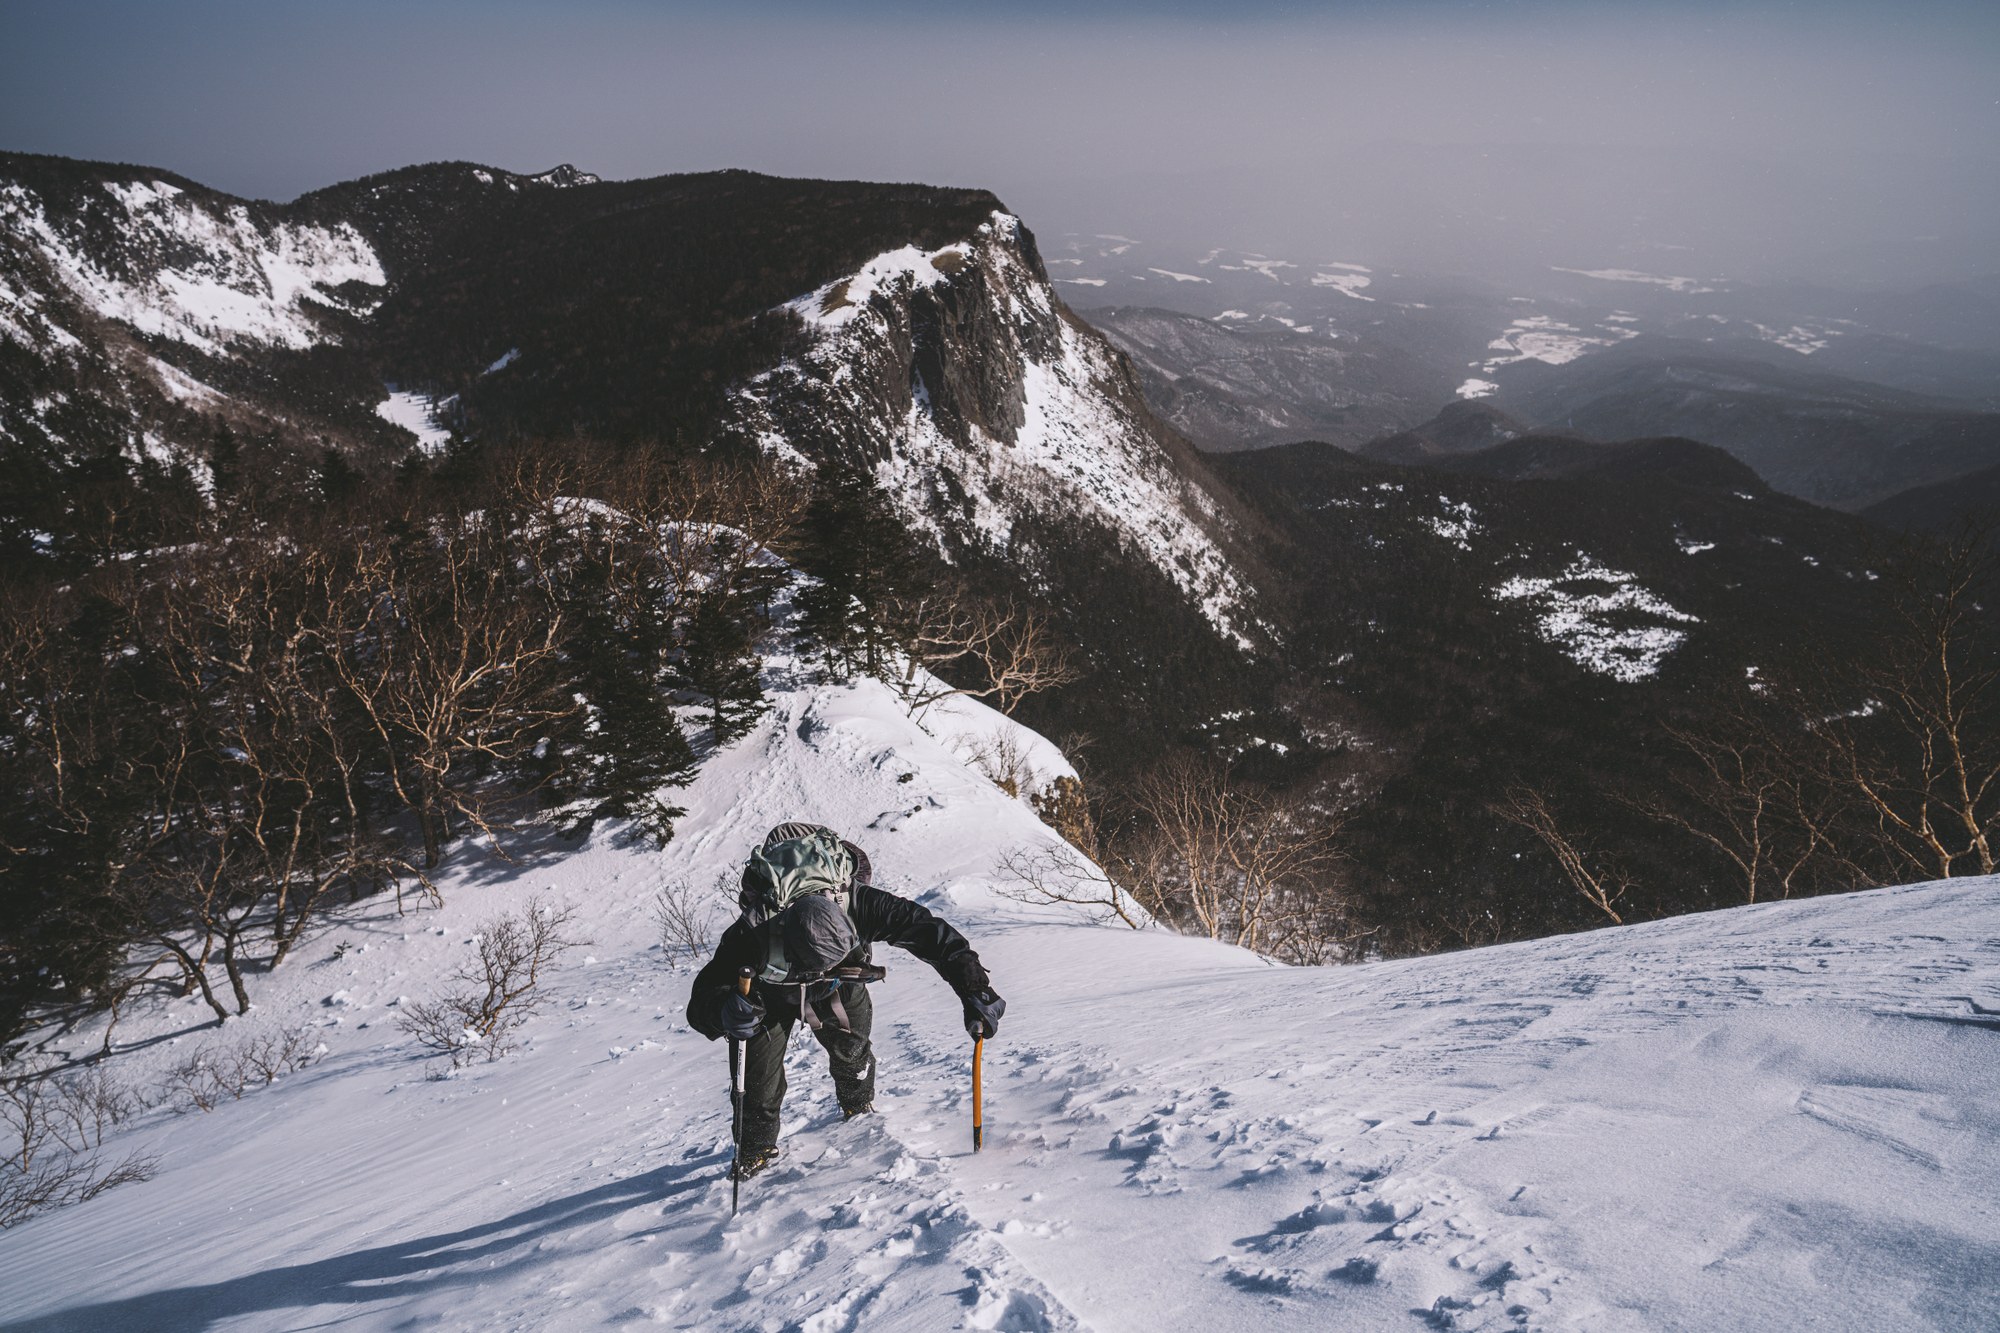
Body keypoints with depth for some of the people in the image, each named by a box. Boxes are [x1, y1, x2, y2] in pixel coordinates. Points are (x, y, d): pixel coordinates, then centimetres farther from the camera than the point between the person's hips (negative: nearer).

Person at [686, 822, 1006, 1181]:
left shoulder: (860, 904, -43)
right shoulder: (750, 932, -45)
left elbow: (928, 929, -38)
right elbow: (701, 1001, -37)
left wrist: (974, 990, -46)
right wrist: (724, 1011, -62)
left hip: (841, 985, 2)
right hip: (770, 991, -1)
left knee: (852, 1055, 2)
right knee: (759, 1071, -8)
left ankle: (860, 1110, 35)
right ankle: (756, 1147, 19)